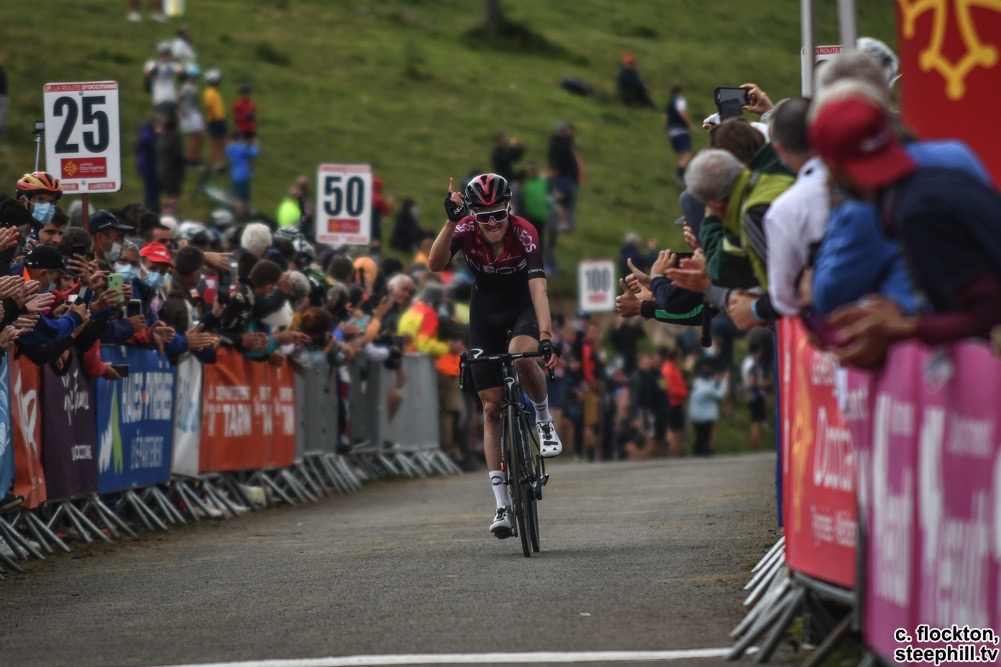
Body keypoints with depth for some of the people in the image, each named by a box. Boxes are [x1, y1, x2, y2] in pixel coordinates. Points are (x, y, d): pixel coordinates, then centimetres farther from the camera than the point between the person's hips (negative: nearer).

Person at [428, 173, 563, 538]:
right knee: (491, 407, -3)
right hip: (486, 310, 2)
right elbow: (435, 265, -37)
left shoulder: (524, 233, -28)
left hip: (522, 305, -2)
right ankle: (502, 505, 0)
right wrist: (450, 221, -49)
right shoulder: (466, 230, -21)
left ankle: (544, 421, -7)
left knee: (522, 357, -38)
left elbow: (538, 288, -36)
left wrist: (546, 337, -48)